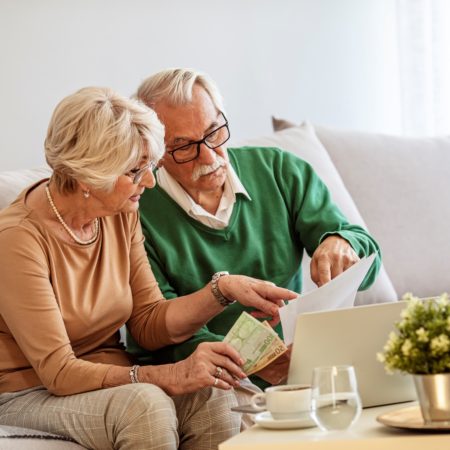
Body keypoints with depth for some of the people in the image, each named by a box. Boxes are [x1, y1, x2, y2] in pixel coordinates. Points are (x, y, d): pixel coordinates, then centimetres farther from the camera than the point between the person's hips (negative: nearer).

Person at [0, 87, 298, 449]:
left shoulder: (121, 216, 2)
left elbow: (149, 324, 3)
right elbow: (59, 372, -23)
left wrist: (224, 289, -12)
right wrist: (168, 376, -31)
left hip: (109, 381, 6)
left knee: (215, 397, -24)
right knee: (144, 403, -35)